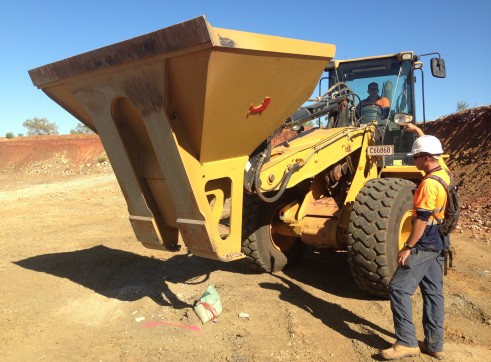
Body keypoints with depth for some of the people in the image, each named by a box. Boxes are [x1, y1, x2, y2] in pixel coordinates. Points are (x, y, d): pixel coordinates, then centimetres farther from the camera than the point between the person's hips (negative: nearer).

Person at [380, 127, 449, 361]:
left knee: (399, 288, -6)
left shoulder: (429, 184, -22)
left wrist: (407, 247, -17)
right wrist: (418, 131, 31)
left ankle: (407, 342, -3)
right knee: (433, 292, 12)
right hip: (438, 245, 10)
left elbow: (422, 219, -23)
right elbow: (430, 147, 24)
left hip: (424, 246, -10)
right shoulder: (444, 175, 5)